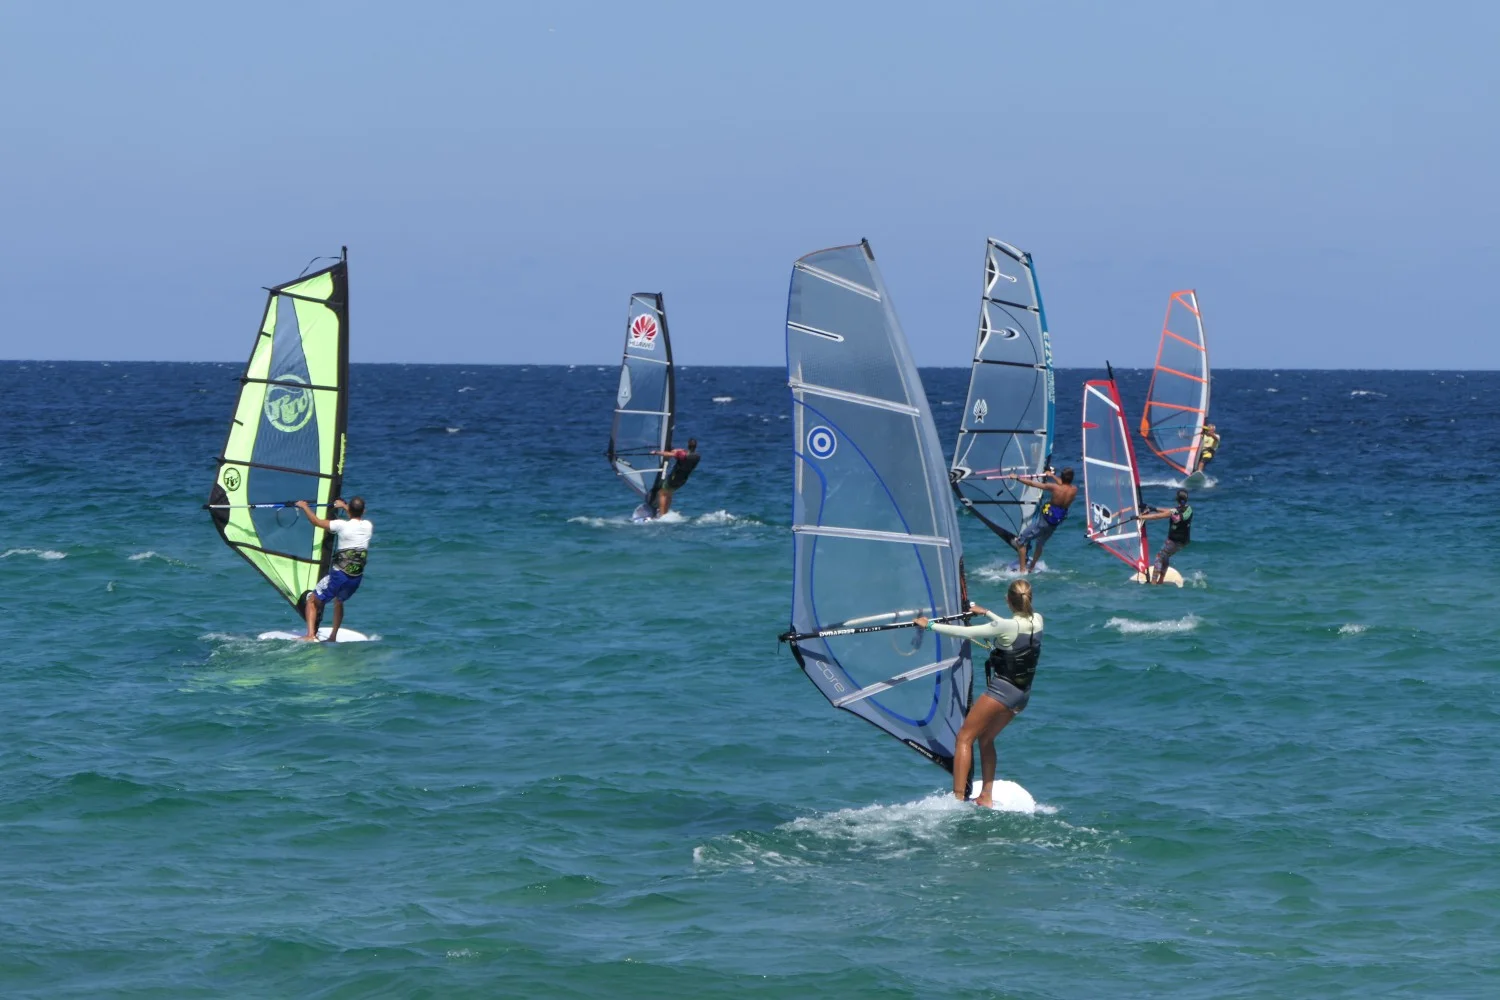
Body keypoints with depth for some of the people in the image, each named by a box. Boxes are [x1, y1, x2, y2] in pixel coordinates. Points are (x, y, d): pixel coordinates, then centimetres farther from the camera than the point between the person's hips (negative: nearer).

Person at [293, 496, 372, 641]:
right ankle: (333, 637, 29)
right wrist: (344, 506, 42)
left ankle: (310, 636, -5)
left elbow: (317, 521, -1)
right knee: (339, 601, 33)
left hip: (338, 576, -5)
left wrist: (304, 507, 16)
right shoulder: (368, 526, 1)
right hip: (356, 579, 5)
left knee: (312, 601, 11)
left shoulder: (342, 525, -13)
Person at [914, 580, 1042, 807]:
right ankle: (986, 797, 21)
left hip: (1001, 690, -8)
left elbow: (965, 632, -18)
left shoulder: (1006, 626, -21)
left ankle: (958, 797, -11)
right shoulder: (1037, 620, 0)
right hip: (1023, 694, 8)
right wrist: (986, 613, 33)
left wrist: (929, 625, -8)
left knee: (965, 738, -1)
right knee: (986, 738, 23)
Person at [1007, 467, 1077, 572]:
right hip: (1055, 524, 6)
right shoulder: (1074, 490, -9)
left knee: (1021, 541, 6)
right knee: (1040, 544, 29)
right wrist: (1052, 476, 28)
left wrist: (1017, 478, -3)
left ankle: (1022, 569, 3)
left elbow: (1032, 483, -16)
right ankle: (1031, 568, 38)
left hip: (1043, 521, -6)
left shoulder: (1055, 488, -23)